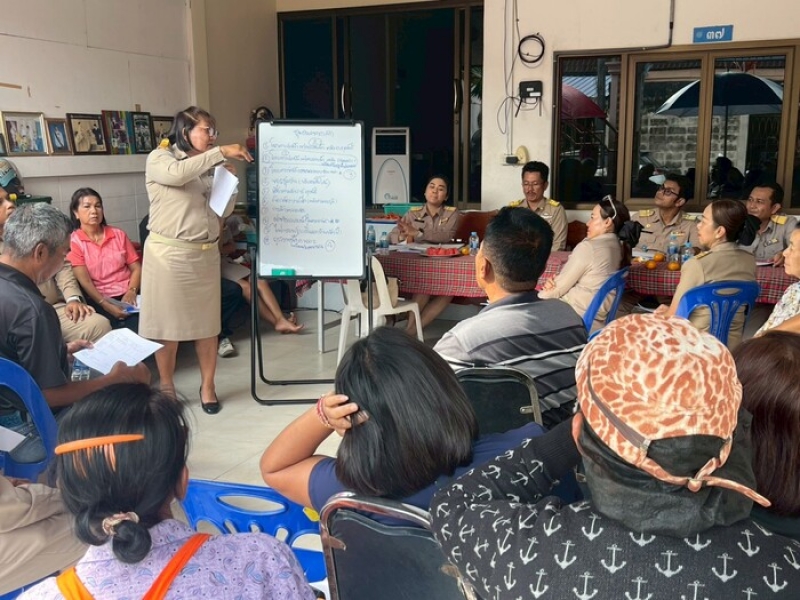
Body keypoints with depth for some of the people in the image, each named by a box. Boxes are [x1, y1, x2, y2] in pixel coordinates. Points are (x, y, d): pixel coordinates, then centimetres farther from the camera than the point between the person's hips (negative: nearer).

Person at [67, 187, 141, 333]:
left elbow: (136, 268, 11)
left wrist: (131, 291, -8)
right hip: (99, 299, -3)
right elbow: (84, 280, -5)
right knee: (130, 330, -30)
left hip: (128, 295, 3)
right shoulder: (73, 242, 4)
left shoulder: (119, 235, 16)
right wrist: (105, 304, -19)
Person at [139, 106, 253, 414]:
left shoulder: (208, 167, 16)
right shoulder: (159, 159, -1)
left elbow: (225, 209, 14)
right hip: (169, 253, -5)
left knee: (208, 321, 7)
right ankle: (166, 387, 18)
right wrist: (221, 153, -24)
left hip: (206, 253, 5)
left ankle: (207, 386, 19)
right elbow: (178, 173, -25)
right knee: (168, 322, 3)